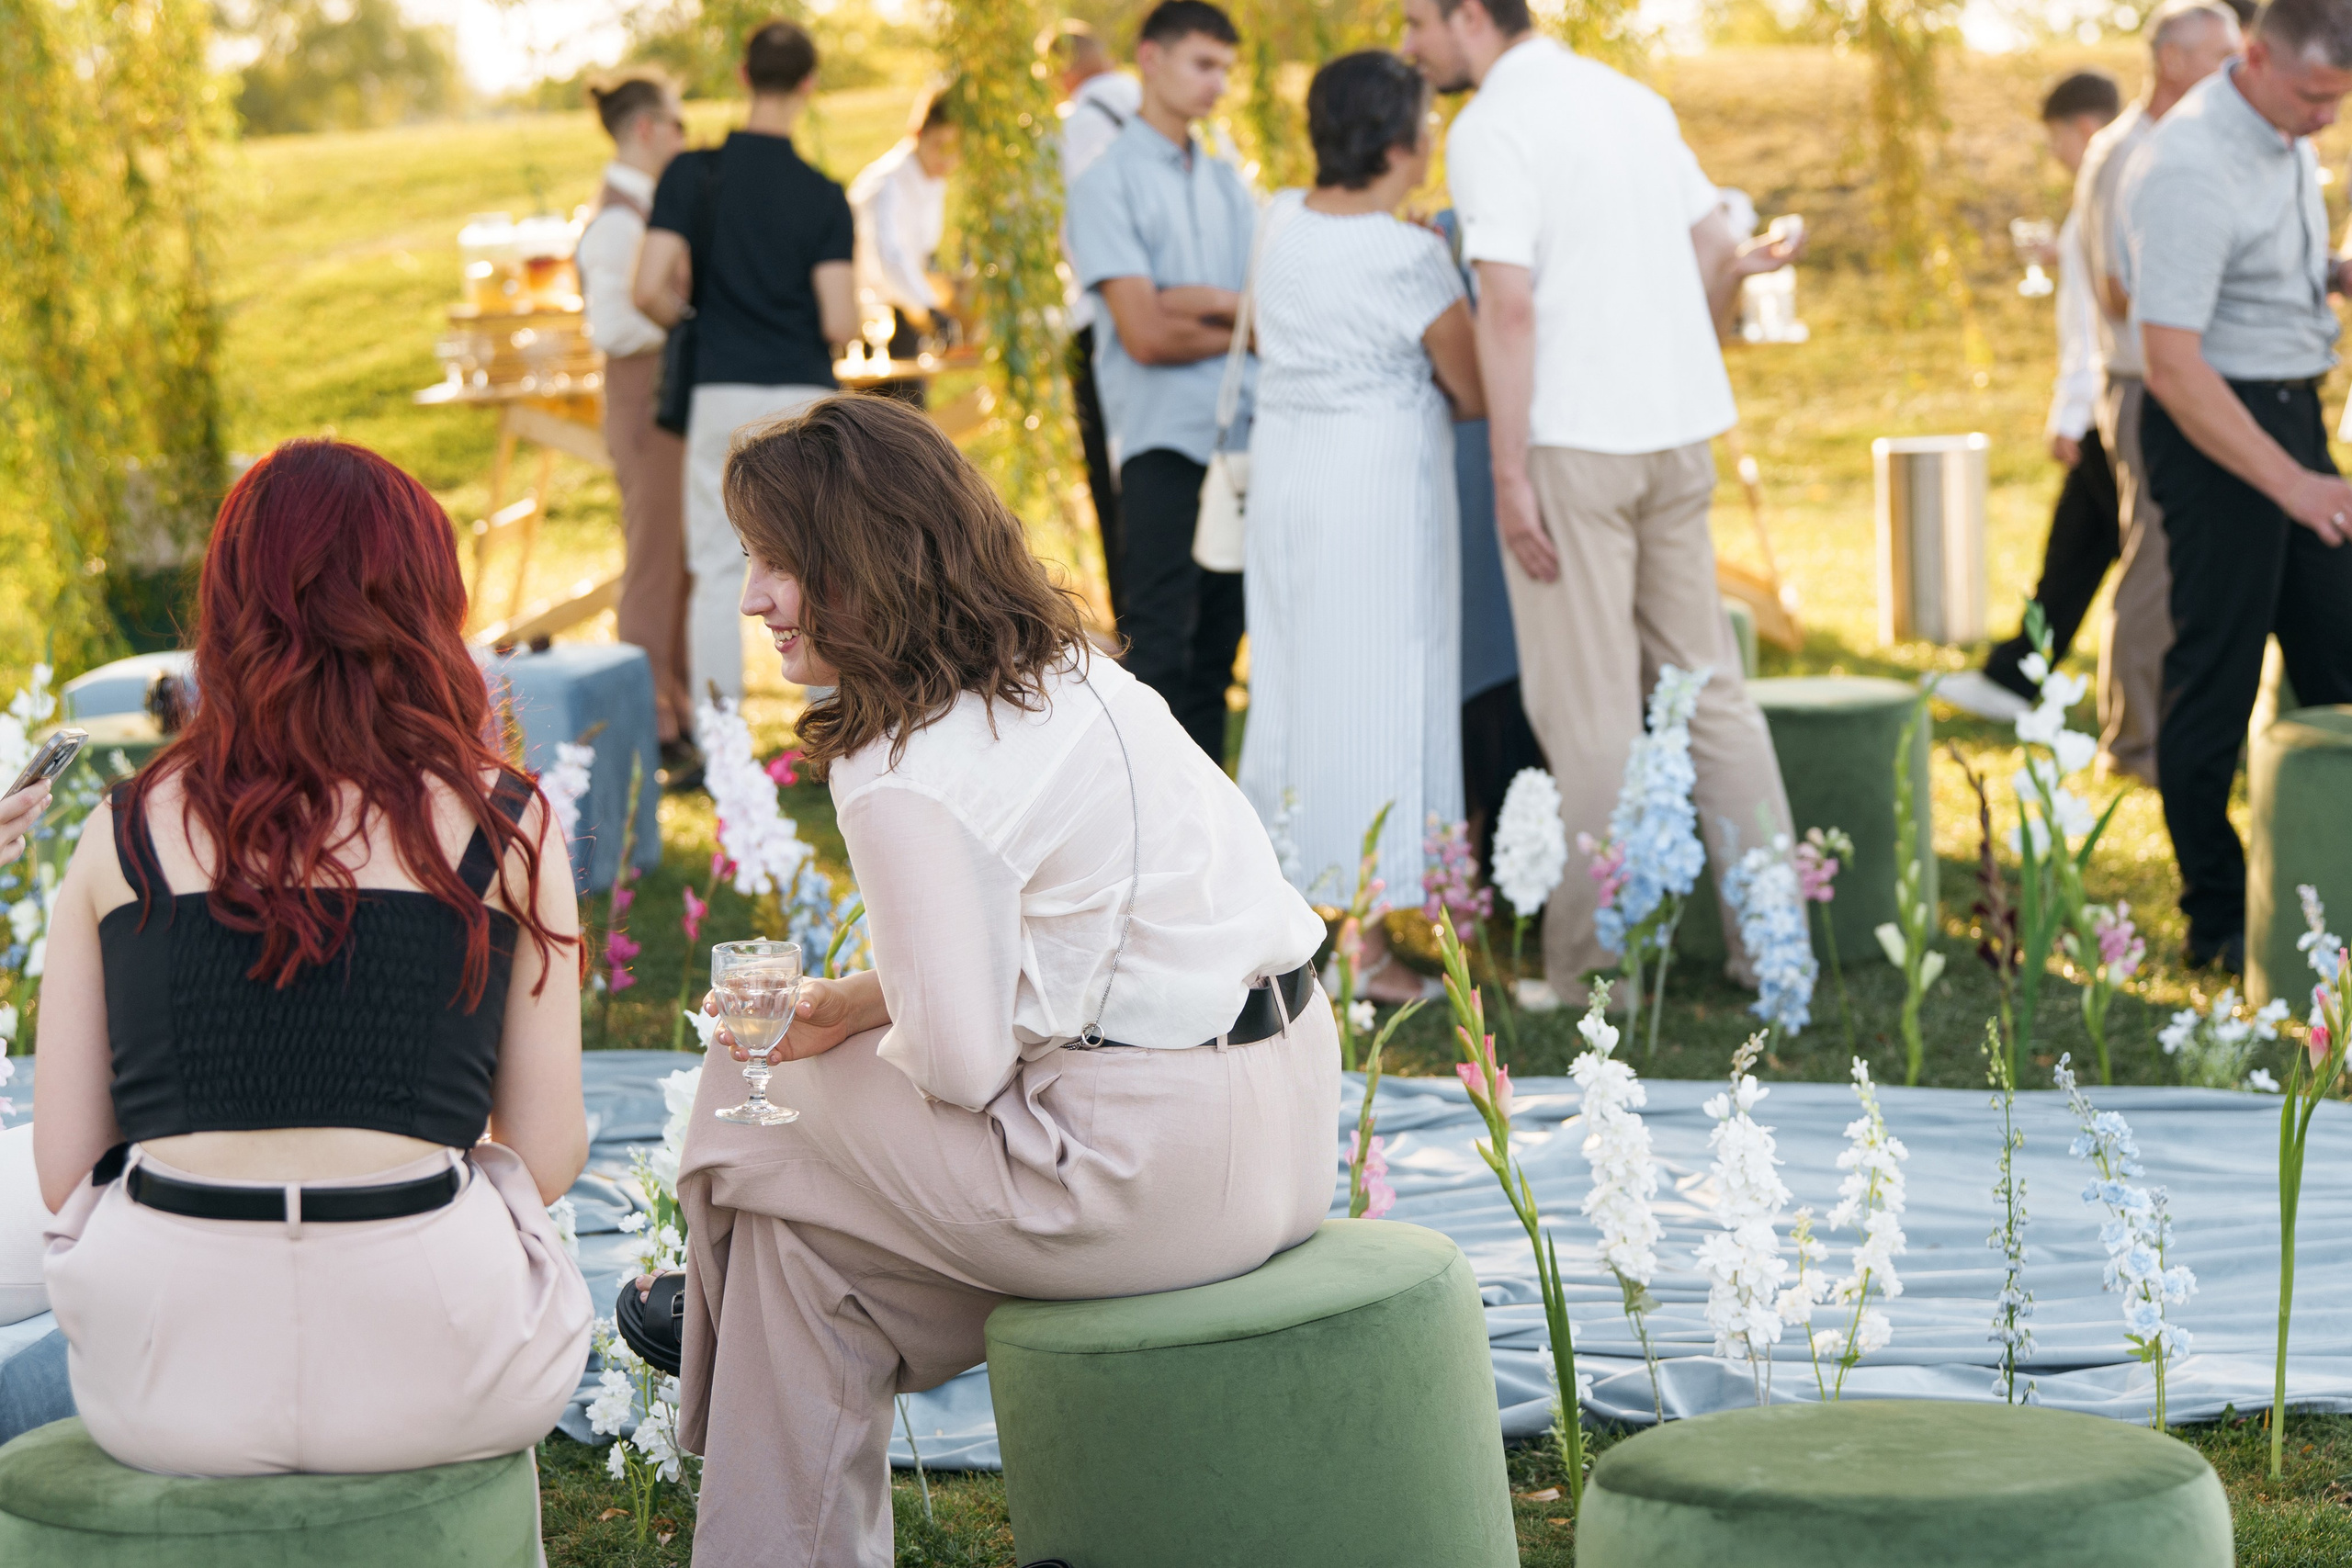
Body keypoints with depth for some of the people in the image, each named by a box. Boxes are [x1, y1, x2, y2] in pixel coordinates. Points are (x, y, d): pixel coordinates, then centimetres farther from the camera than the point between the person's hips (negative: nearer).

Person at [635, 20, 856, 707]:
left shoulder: (691, 174, -4)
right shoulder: (823, 197, -4)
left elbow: (651, 292, -11)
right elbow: (840, 325, -9)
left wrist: (696, 319, 11)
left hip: (723, 393, 1)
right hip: (805, 394, 0)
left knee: (718, 573, 6)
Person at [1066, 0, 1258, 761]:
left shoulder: (1228, 185, 16)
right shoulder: (1107, 183, -2)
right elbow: (1145, 335, -10)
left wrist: (1200, 302, -10)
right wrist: (1243, 326, -3)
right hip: (1165, 439, -6)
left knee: (1218, 644, 8)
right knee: (1160, 643, -8)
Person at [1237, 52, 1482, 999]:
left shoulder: (1281, 223, 3)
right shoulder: (1409, 258, -17)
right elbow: (1475, 393, -9)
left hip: (1284, 468, 7)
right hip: (1378, 484, -7)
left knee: (1293, 687, 15)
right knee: (1373, 697, -2)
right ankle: (1358, 944, 1)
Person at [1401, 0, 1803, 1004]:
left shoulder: (1491, 128, -10)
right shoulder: (1631, 98, 14)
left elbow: (1509, 306, -17)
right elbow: (1721, 254, 17)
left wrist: (1510, 477, -16)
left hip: (1572, 440, -7)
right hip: (1678, 433, 7)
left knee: (1588, 709, -2)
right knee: (1707, 685, 13)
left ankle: (1595, 968, 2)